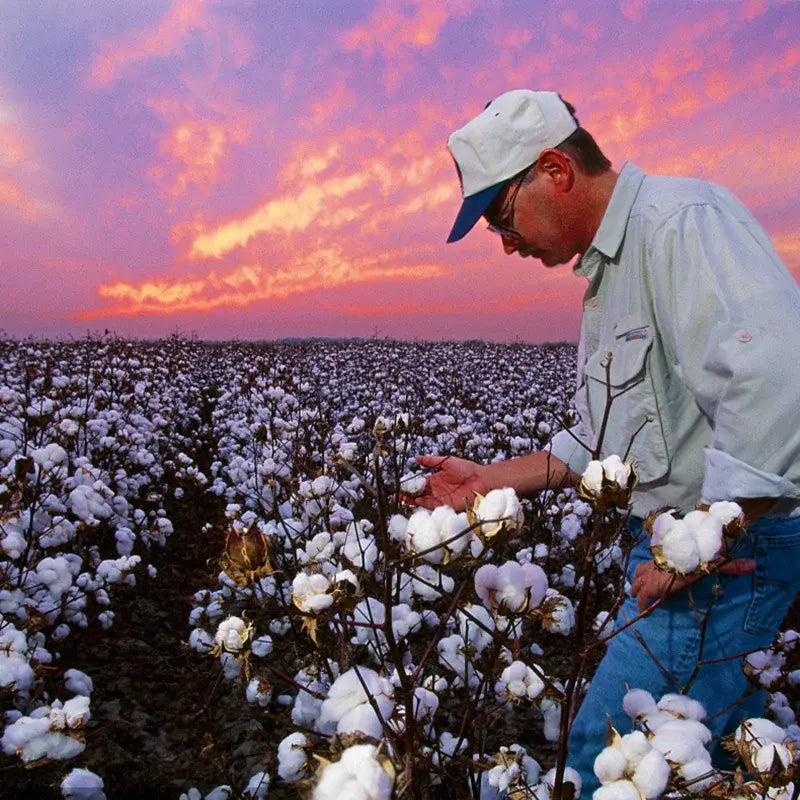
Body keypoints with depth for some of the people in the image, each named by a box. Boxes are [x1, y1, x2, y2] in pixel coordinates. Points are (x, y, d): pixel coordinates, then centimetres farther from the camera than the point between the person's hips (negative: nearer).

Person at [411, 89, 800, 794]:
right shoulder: (606, 270, 16)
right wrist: (491, 480, 13)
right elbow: (603, 443, 18)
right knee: (731, 738, 20)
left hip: (729, 552, -9)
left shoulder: (682, 219, -17)